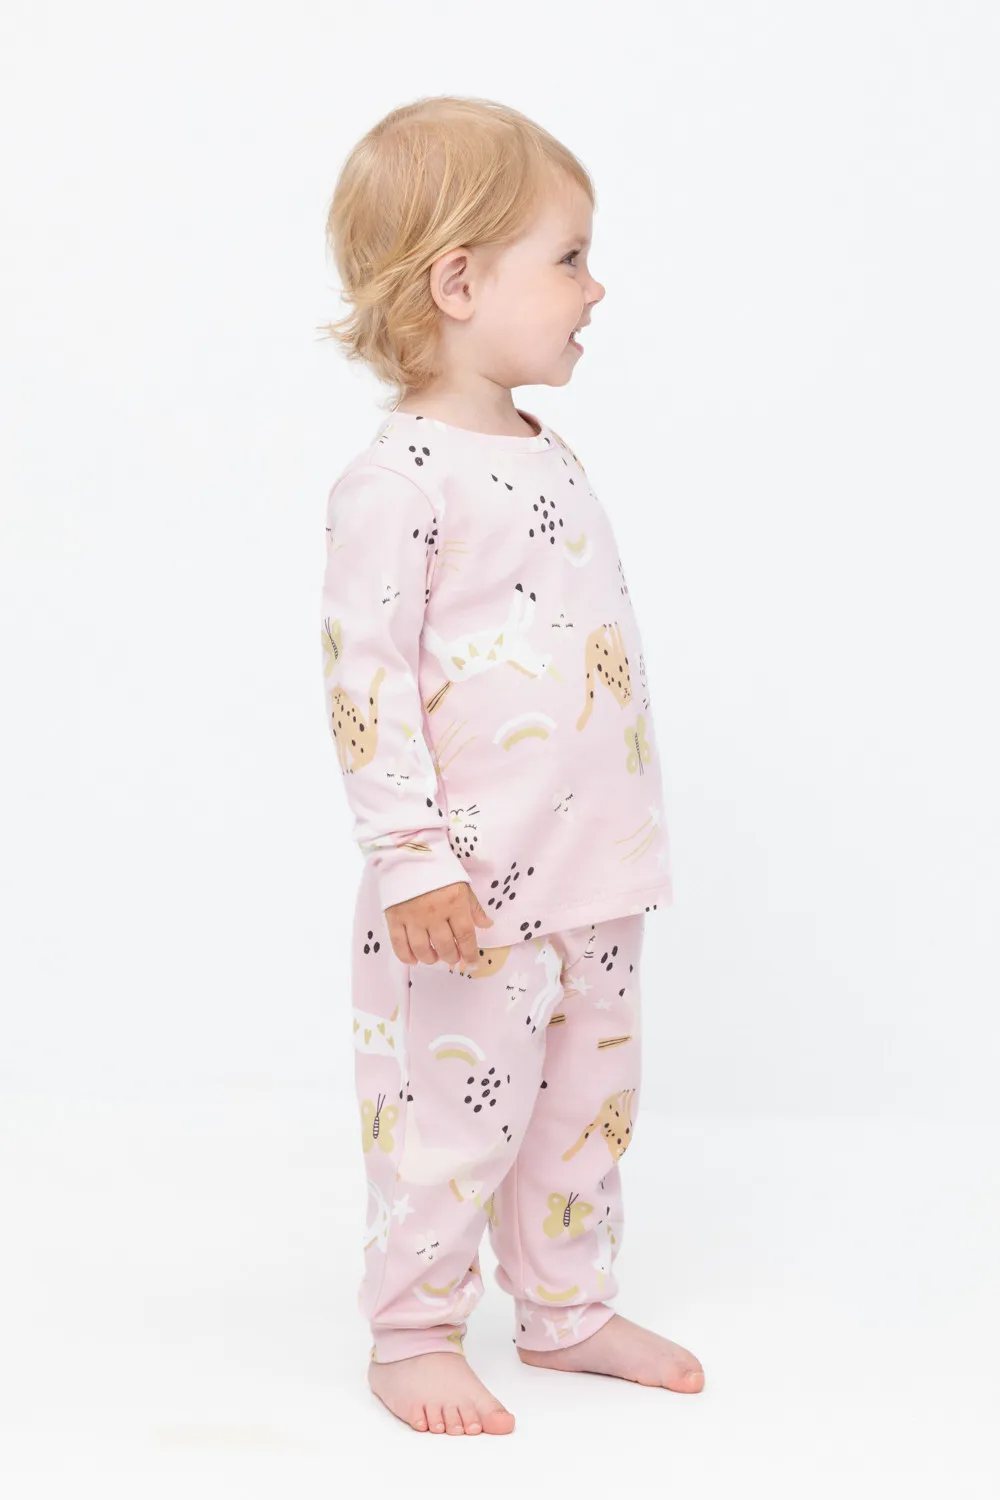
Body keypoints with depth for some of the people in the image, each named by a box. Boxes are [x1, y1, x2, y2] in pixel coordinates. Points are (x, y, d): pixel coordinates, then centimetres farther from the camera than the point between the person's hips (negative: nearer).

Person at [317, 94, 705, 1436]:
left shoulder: (551, 458, 11)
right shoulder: (397, 481, -16)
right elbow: (364, 675, -18)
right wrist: (412, 856, -21)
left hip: (592, 875, 8)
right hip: (469, 893, -8)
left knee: (590, 1099, 18)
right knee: (453, 1111, 2)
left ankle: (568, 1308, 34)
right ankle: (411, 1338, 19)